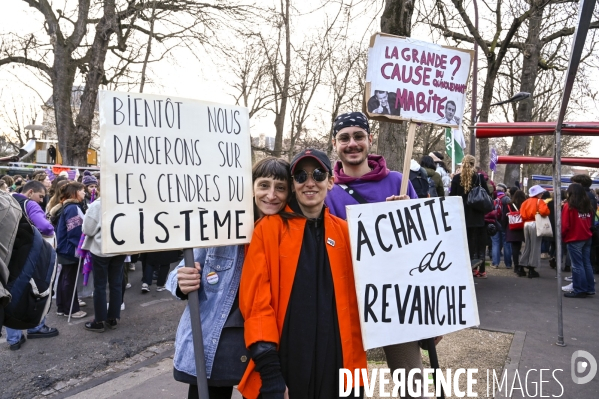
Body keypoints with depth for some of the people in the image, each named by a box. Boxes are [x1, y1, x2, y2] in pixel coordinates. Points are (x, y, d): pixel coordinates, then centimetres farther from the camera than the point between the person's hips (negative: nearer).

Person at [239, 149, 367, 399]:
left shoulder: (344, 231, 4)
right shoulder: (268, 228, -6)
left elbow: (354, 303, 6)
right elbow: (256, 299, -10)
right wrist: (269, 373, -13)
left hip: (335, 362, 3)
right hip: (285, 365, -2)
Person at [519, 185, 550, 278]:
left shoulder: (526, 202, 11)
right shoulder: (539, 201, -6)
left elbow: (522, 215, 3)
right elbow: (544, 211, -22)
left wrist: (526, 221, 13)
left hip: (526, 224, 6)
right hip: (535, 224, -6)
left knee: (527, 246, 15)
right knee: (535, 247, 0)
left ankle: (523, 265, 16)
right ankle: (531, 269, 1)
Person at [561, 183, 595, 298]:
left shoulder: (569, 206, -13)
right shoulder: (588, 206, 7)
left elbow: (564, 224, -12)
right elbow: (590, 222, 14)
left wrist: (561, 236, 1)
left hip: (574, 239, -7)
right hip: (587, 238, 7)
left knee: (577, 265, -2)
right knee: (587, 263, 12)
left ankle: (579, 290, 1)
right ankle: (589, 288, 18)